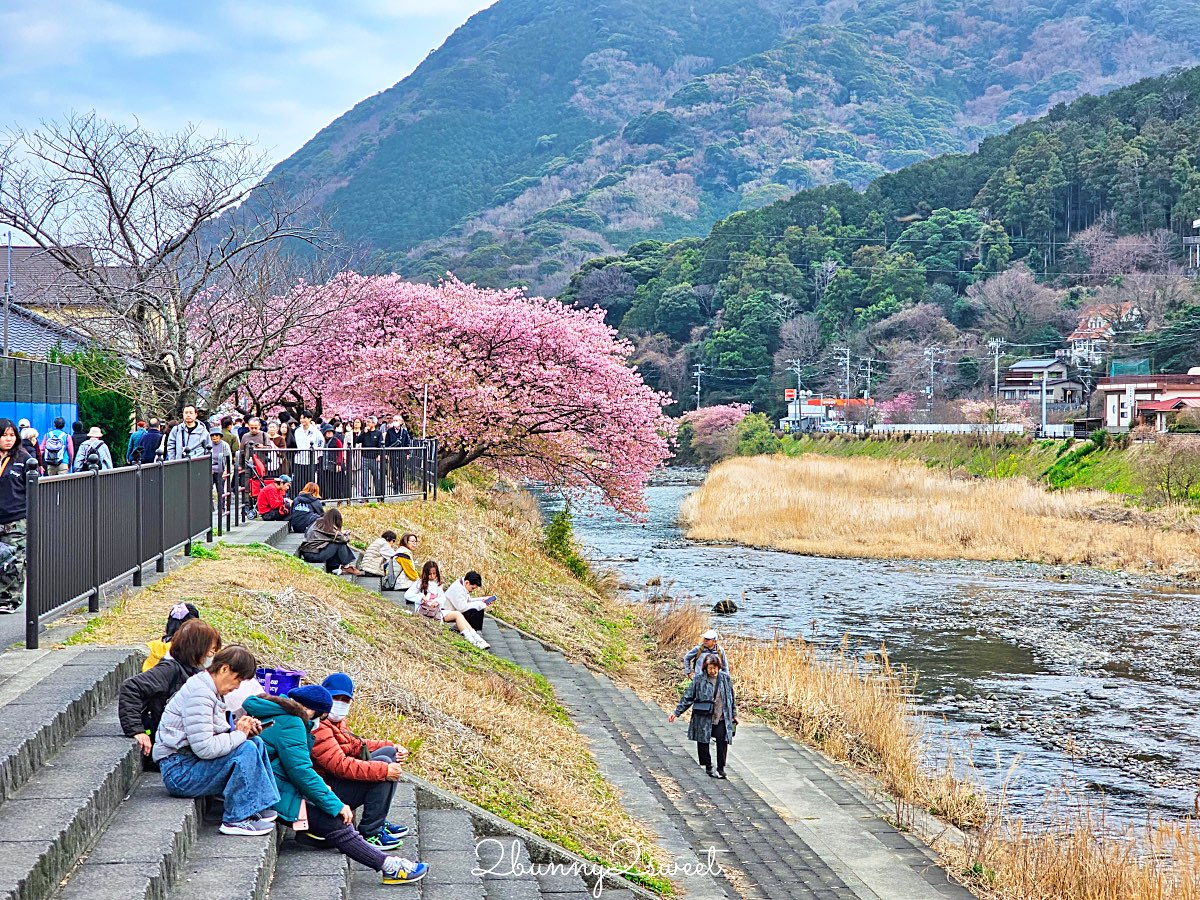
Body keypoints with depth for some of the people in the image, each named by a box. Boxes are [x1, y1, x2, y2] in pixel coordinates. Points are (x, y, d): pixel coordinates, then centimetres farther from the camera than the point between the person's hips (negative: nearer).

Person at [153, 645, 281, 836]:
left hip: (190, 765, 10)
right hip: (179, 772, -10)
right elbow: (204, 748, -26)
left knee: (256, 742, 6)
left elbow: (214, 737, 12)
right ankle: (237, 819, -17)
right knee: (246, 749, -22)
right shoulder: (199, 694, -19)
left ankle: (258, 806, 6)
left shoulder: (211, 691, 14)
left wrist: (244, 730, -4)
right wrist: (239, 734, -15)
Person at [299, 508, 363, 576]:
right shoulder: (330, 527, -13)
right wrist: (347, 534, 14)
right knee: (340, 544, -5)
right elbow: (343, 539, -7)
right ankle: (346, 567, 6)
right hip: (313, 555, -8)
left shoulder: (318, 522, 10)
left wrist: (341, 534, 12)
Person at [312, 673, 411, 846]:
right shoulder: (317, 727, -22)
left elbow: (355, 744, 22)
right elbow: (340, 765, -29)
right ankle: (370, 833, -17)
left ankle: (379, 822, 9)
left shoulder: (334, 721, 13)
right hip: (328, 792, -11)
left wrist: (392, 747, 9)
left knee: (389, 752, 11)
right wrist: (384, 770, -28)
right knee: (383, 763, -21)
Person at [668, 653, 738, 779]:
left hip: (721, 718, 1)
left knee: (722, 741, -9)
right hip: (703, 718, -1)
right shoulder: (699, 679, -5)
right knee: (703, 743, 4)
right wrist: (677, 712, -1)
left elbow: (731, 698, 14)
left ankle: (720, 769, 3)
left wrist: (734, 715, 18)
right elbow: (688, 697, 1)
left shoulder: (725, 678, 2)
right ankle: (708, 767, 22)